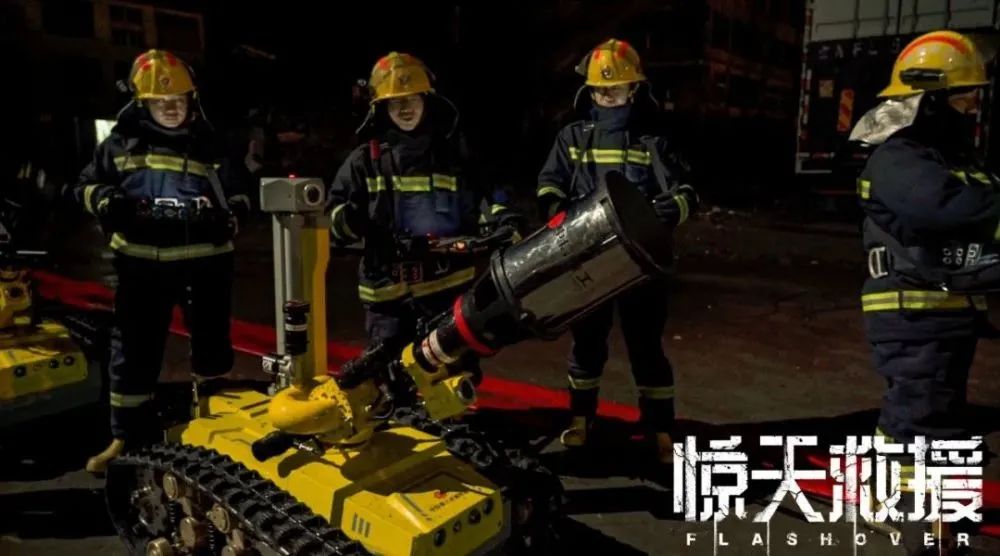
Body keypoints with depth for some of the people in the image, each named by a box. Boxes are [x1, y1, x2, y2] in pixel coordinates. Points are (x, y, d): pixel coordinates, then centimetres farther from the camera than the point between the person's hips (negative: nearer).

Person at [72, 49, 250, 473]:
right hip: (142, 263, 0)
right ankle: (128, 436, 19)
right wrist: (108, 201, -10)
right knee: (134, 351, 5)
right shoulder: (121, 143, 7)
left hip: (206, 261, 0)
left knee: (211, 344, 13)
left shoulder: (210, 144, 8)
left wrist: (230, 218, -5)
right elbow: (85, 187, 13)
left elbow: (238, 193, 17)